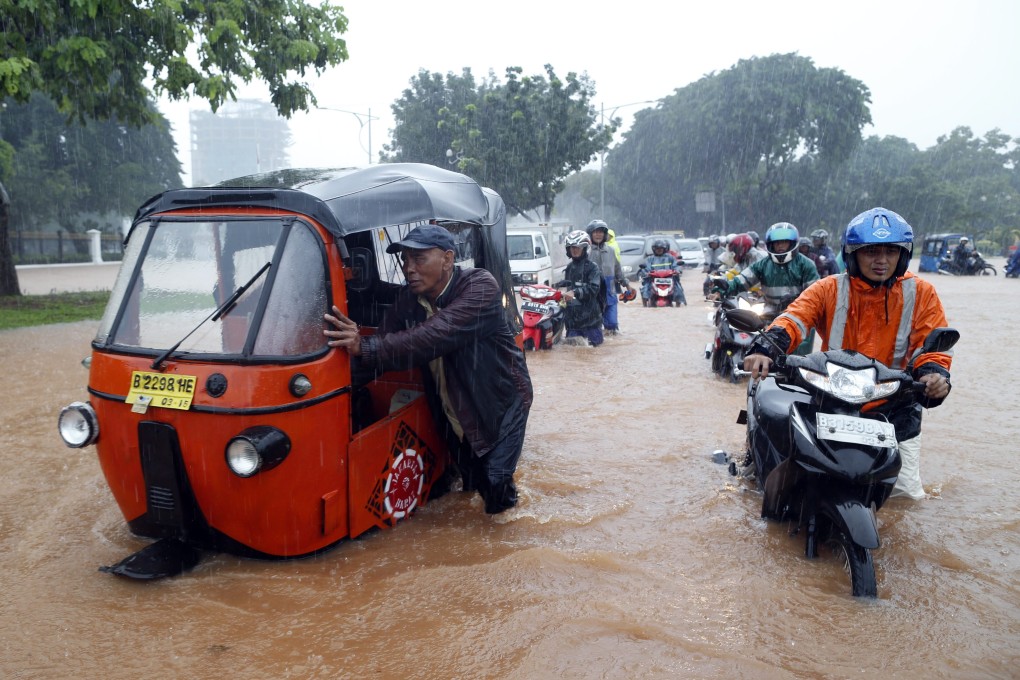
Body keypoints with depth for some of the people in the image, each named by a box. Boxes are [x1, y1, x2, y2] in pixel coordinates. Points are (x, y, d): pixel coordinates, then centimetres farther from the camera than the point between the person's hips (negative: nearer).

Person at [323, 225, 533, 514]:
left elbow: (435, 337, -40)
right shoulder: (408, 298, -4)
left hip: (502, 401, -5)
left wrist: (365, 346, -48)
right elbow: (383, 343, -13)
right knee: (470, 478, 13)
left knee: (494, 479, -9)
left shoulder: (480, 287, -27)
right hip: (454, 411, 5)